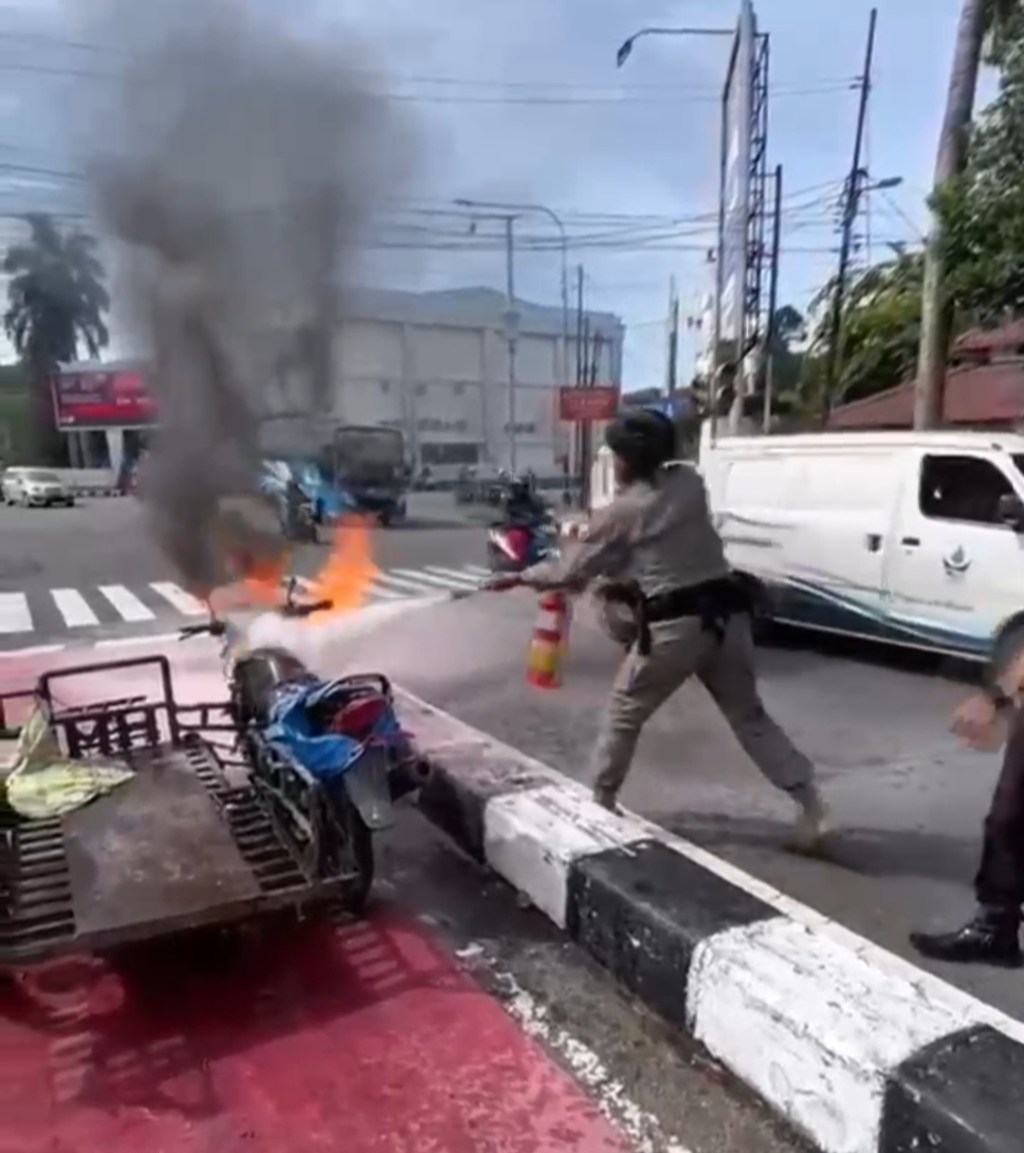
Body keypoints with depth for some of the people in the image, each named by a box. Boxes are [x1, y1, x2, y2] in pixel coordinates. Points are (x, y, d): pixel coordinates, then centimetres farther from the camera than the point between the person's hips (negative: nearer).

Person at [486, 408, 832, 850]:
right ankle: (811, 806, 12)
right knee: (748, 715, 16)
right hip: (725, 612, 5)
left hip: (675, 624, -5)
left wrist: (519, 577, 18)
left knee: (622, 714, 14)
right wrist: (624, 576, 25)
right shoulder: (690, 482, 9)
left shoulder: (620, 512, -4)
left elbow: (572, 571, 4)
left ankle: (599, 804, 25)